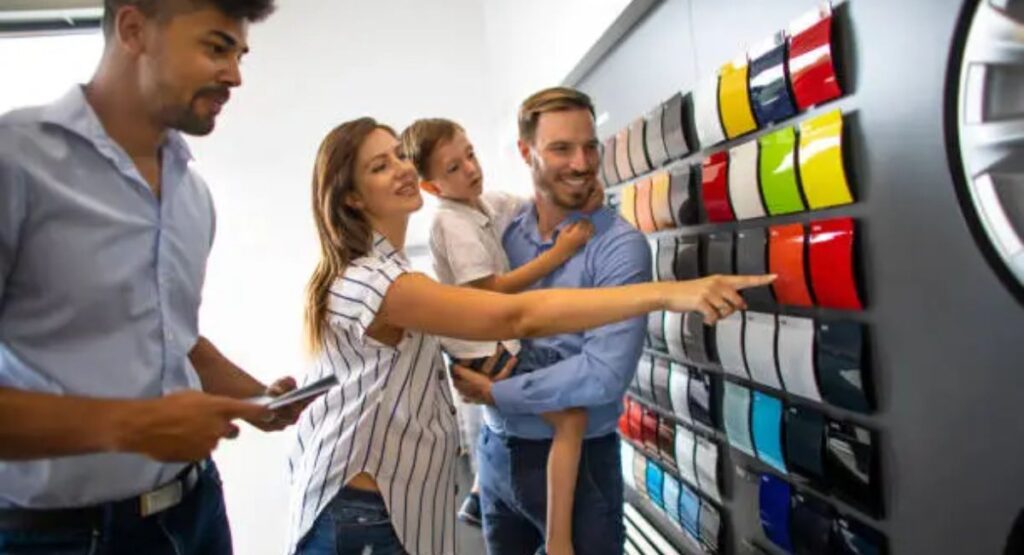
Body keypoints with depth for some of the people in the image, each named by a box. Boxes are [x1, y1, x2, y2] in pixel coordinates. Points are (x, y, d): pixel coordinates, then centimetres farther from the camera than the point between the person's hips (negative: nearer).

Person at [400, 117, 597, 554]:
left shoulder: (491, 203, 5)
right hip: (480, 348, -10)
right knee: (570, 416, -17)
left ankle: (479, 498, 50)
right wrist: (559, 253, -26)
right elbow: (490, 289, -23)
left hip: (497, 338, 10)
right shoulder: (451, 223, -19)